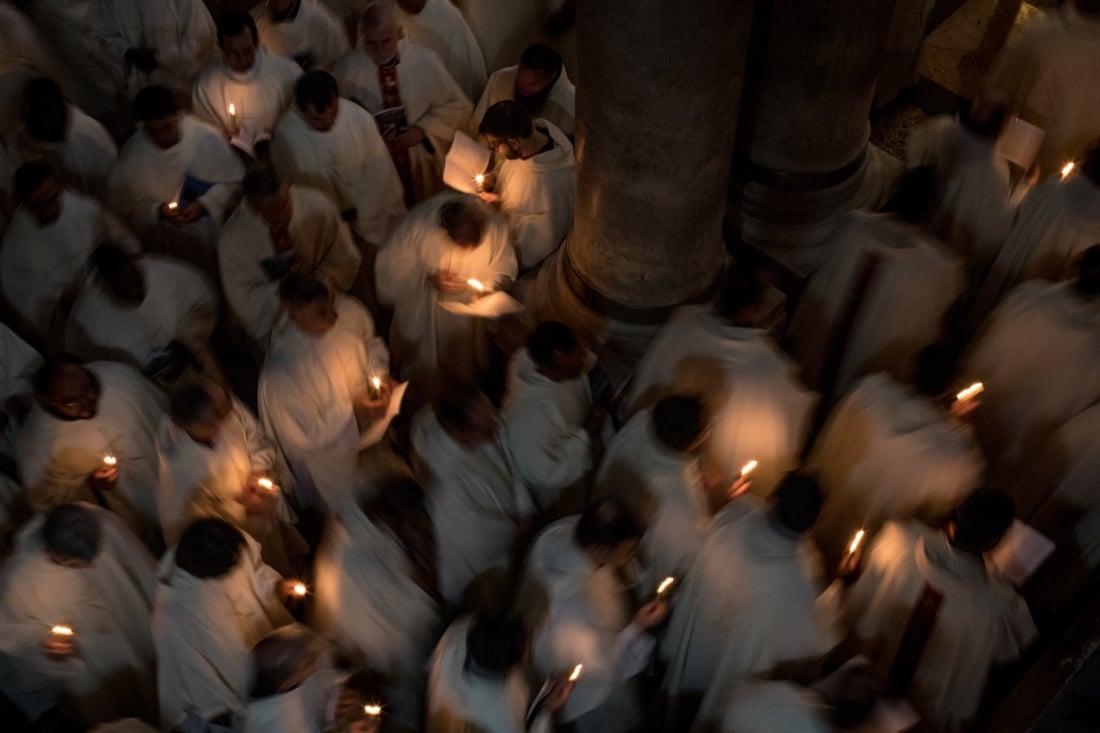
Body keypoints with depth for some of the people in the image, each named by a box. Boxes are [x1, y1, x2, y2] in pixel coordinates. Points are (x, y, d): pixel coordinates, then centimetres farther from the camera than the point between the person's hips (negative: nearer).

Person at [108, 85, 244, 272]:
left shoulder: (207, 137, -21)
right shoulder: (132, 153, -18)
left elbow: (233, 180, -7)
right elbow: (121, 204, -6)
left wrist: (205, 204, -20)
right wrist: (156, 211, -22)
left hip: (213, 240, 0)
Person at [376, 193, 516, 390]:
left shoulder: (496, 227, -24)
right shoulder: (418, 224, -30)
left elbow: (505, 272, -8)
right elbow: (389, 265, -18)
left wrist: (484, 285, -28)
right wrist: (428, 278, -31)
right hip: (422, 316, -1)